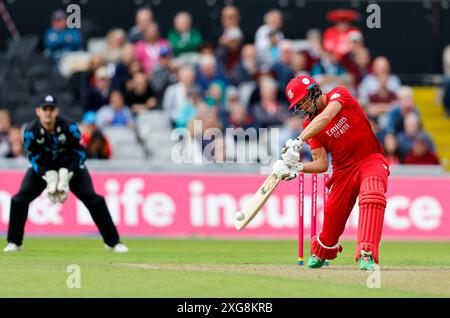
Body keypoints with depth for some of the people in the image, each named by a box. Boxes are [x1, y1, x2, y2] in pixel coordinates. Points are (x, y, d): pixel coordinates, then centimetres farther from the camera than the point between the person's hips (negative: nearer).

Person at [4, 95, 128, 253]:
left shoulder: (69, 127, -26)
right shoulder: (31, 131, -23)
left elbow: (79, 153, -17)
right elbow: (35, 158, -14)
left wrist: (66, 177, -26)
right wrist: (50, 178, -27)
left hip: (71, 167, -1)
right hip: (43, 168, 1)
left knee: (94, 200, -12)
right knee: (19, 200, -14)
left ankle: (112, 241, -1)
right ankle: (14, 242, 2)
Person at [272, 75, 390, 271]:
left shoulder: (339, 95, -11)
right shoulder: (309, 123, 0)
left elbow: (325, 118, -32)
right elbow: (321, 164, -5)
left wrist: (298, 141, -43)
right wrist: (296, 168, -23)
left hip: (371, 160, -4)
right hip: (343, 168, 4)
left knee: (372, 195, -32)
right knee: (332, 214, 1)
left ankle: (366, 254, -39)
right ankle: (319, 254, 34)